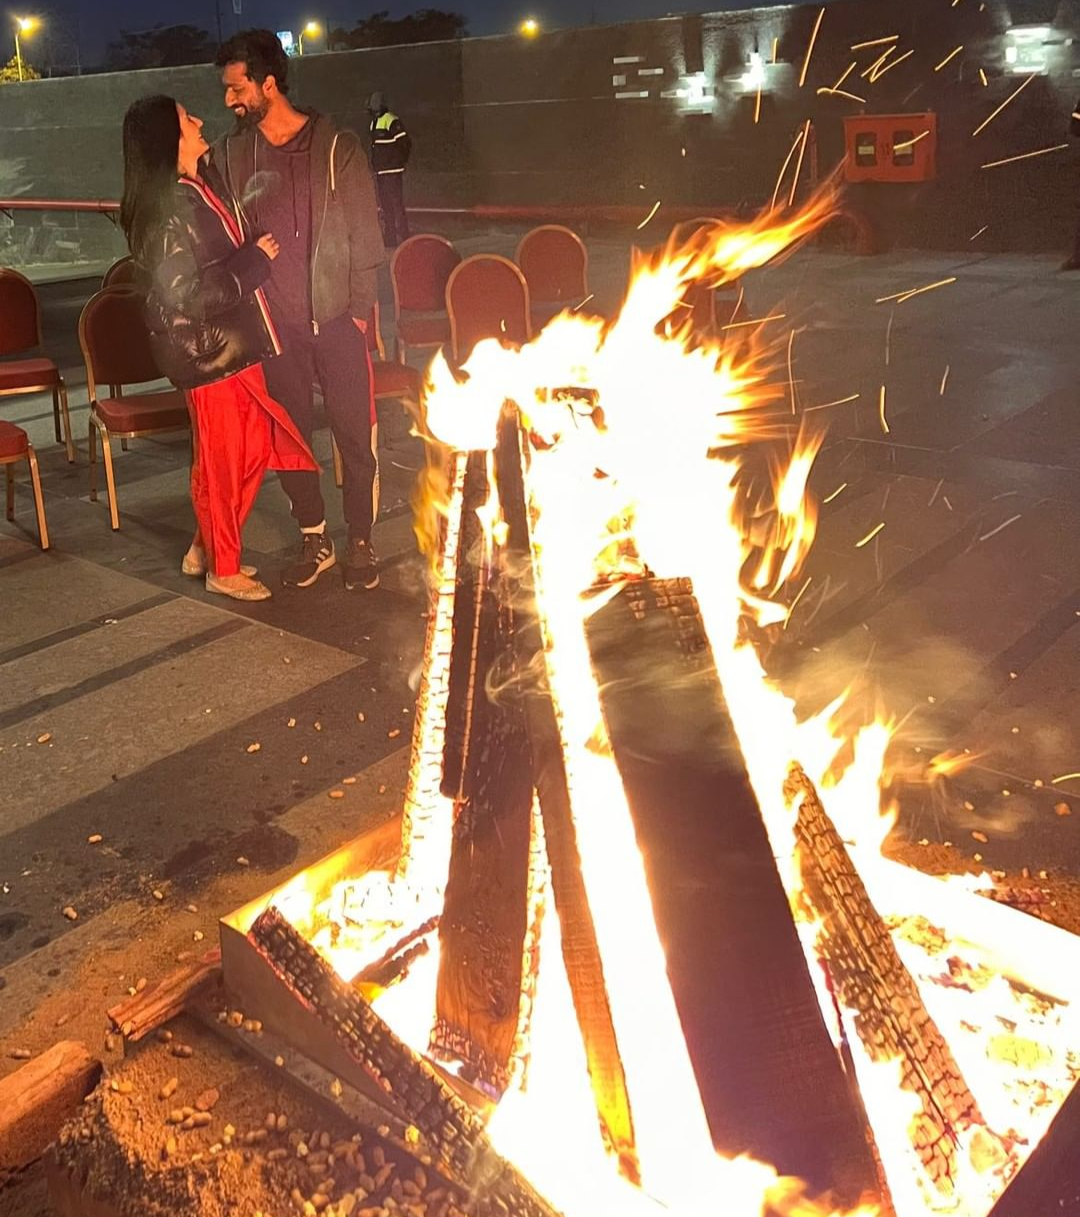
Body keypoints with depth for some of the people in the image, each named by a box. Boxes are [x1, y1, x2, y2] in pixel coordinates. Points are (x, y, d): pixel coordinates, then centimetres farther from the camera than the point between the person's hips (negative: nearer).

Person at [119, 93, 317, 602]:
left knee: (254, 450, 15)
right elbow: (183, 294, -23)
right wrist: (255, 260, -18)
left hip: (235, 342, 9)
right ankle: (223, 570, 21)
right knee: (221, 462, 4)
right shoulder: (164, 211, -19)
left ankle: (204, 550, 30)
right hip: (206, 351, -9)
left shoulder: (200, 187, 9)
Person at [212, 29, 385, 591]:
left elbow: (364, 233, -1)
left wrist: (359, 308, -5)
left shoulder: (337, 147, -2)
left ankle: (360, 542, 15)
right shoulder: (229, 154, 6)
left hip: (337, 319, -3)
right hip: (272, 324, 3)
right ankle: (313, 540, 23)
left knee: (356, 435, 1)